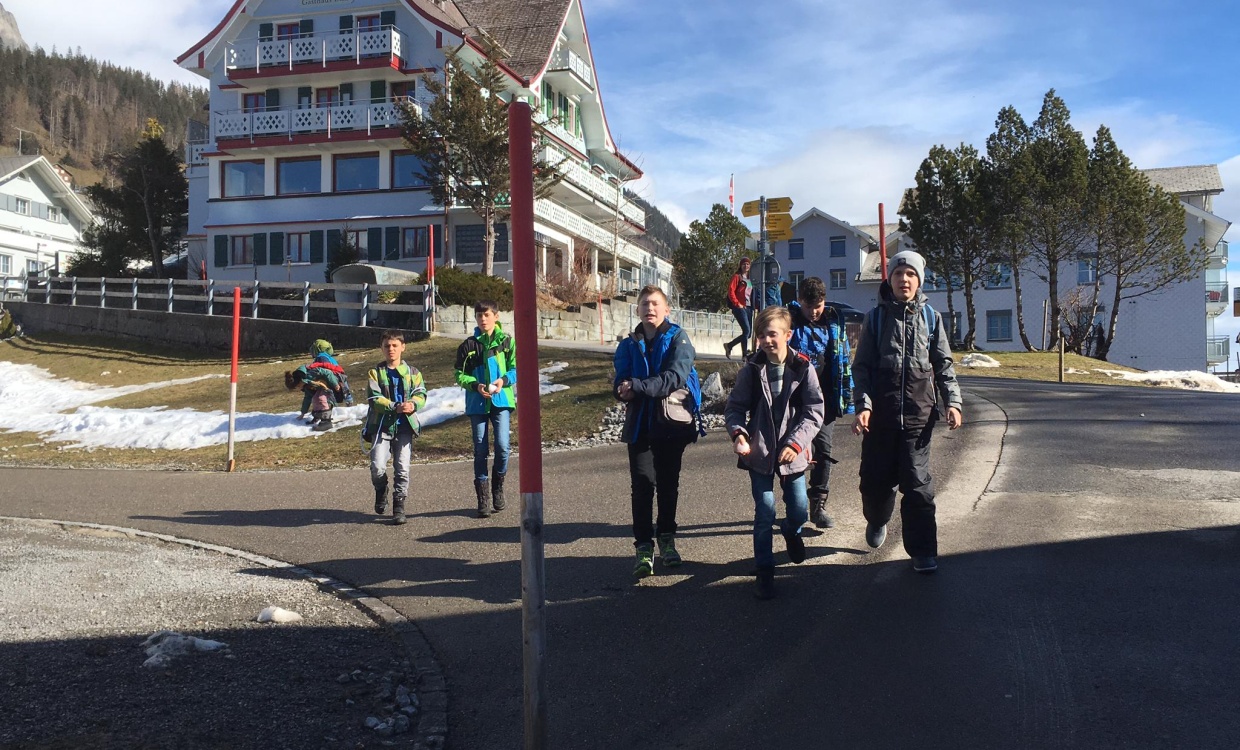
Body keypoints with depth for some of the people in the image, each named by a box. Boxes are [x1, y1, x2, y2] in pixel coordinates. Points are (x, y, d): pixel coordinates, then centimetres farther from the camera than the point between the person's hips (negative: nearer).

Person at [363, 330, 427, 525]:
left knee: (402, 468, -3)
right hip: (381, 425, -1)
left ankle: (399, 505, 11)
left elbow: (421, 394, 1)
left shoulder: (412, 372, 12)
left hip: (405, 425, 1)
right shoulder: (375, 373, 5)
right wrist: (395, 407, -22)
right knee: (378, 467, -11)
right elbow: (374, 399, -7)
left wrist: (413, 404, -22)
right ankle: (381, 491, 21)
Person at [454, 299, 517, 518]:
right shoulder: (468, 345, 5)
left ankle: (498, 488, 13)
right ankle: (483, 497, 11)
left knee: (502, 446, -11)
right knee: (480, 450, 3)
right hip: (477, 403, 1)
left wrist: (504, 380, -16)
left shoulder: (507, 341, 4)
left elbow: (516, 369, 4)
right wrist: (476, 385, -13)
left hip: (502, 401, -1)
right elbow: (460, 375, 4)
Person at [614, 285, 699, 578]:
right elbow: (620, 385, -2)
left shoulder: (678, 338, -3)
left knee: (668, 483, 10)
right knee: (642, 484, -7)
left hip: (672, 423, -1)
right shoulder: (629, 345, 7)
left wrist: (637, 387, -27)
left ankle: (666, 538, 28)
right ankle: (644, 546, -2)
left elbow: (675, 377, -19)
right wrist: (641, 391, -24)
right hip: (639, 424, 1)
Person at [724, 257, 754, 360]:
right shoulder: (737, 277, 0)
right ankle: (745, 354, -9)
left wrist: (754, 306, 9)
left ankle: (729, 345, 21)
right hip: (739, 308, -7)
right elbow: (731, 291, -8)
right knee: (746, 330, -16)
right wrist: (737, 304, -13)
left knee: (749, 333, 5)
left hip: (749, 307, 7)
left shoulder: (750, 279, 20)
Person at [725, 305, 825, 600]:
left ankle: (791, 532, 47)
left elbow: (814, 411, -9)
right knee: (764, 512, 0)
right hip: (760, 452, 0)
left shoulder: (803, 368, -7)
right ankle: (765, 571, 14)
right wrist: (738, 433, -21)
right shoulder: (751, 370, -4)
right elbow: (735, 407, -2)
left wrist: (796, 443, -19)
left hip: (792, 453, 1)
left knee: (799, 510, 11)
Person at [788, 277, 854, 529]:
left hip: (825, 398, 3)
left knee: (824, 449, 4)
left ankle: (818, 505, 15)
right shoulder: (789, 321, -6)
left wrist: (847, 399, 7)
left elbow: (845, 361, 9)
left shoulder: (834, 322, 4)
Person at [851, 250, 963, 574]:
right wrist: (863, 405, -8)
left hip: (919, 414, 0)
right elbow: (862, 366, 4)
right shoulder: (876, 318, 7)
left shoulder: (931, 319, 9)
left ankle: (923, 552, 7)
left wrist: (952, 402, -4)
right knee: (875, 480, 6)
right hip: (881, 414, 1)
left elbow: (944, 365, 10)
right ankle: (877, 522, 37)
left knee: (917, 484, -3)